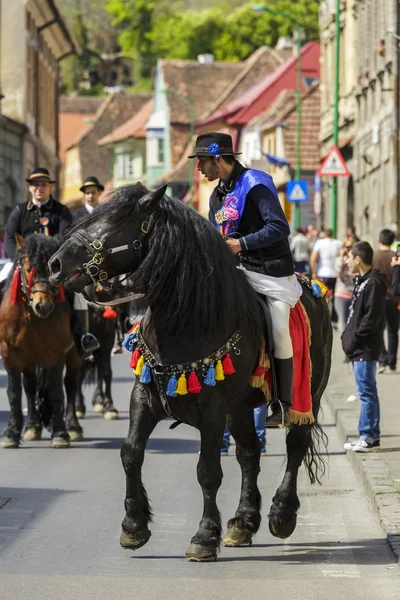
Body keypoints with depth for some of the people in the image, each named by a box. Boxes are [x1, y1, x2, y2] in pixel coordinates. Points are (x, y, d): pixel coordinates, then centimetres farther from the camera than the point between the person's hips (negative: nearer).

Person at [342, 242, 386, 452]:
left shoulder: (373, 283, -15)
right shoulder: (362, 281, 15)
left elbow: (371, 318, -20)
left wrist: (354, 339, -17)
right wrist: (349, 336, 11)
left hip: (365, 348, -10)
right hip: (359, 348, 10)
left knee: (366, 392, -6)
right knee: (367, 392, 12)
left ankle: (369, 436, -3)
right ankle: (371, 436, 17)